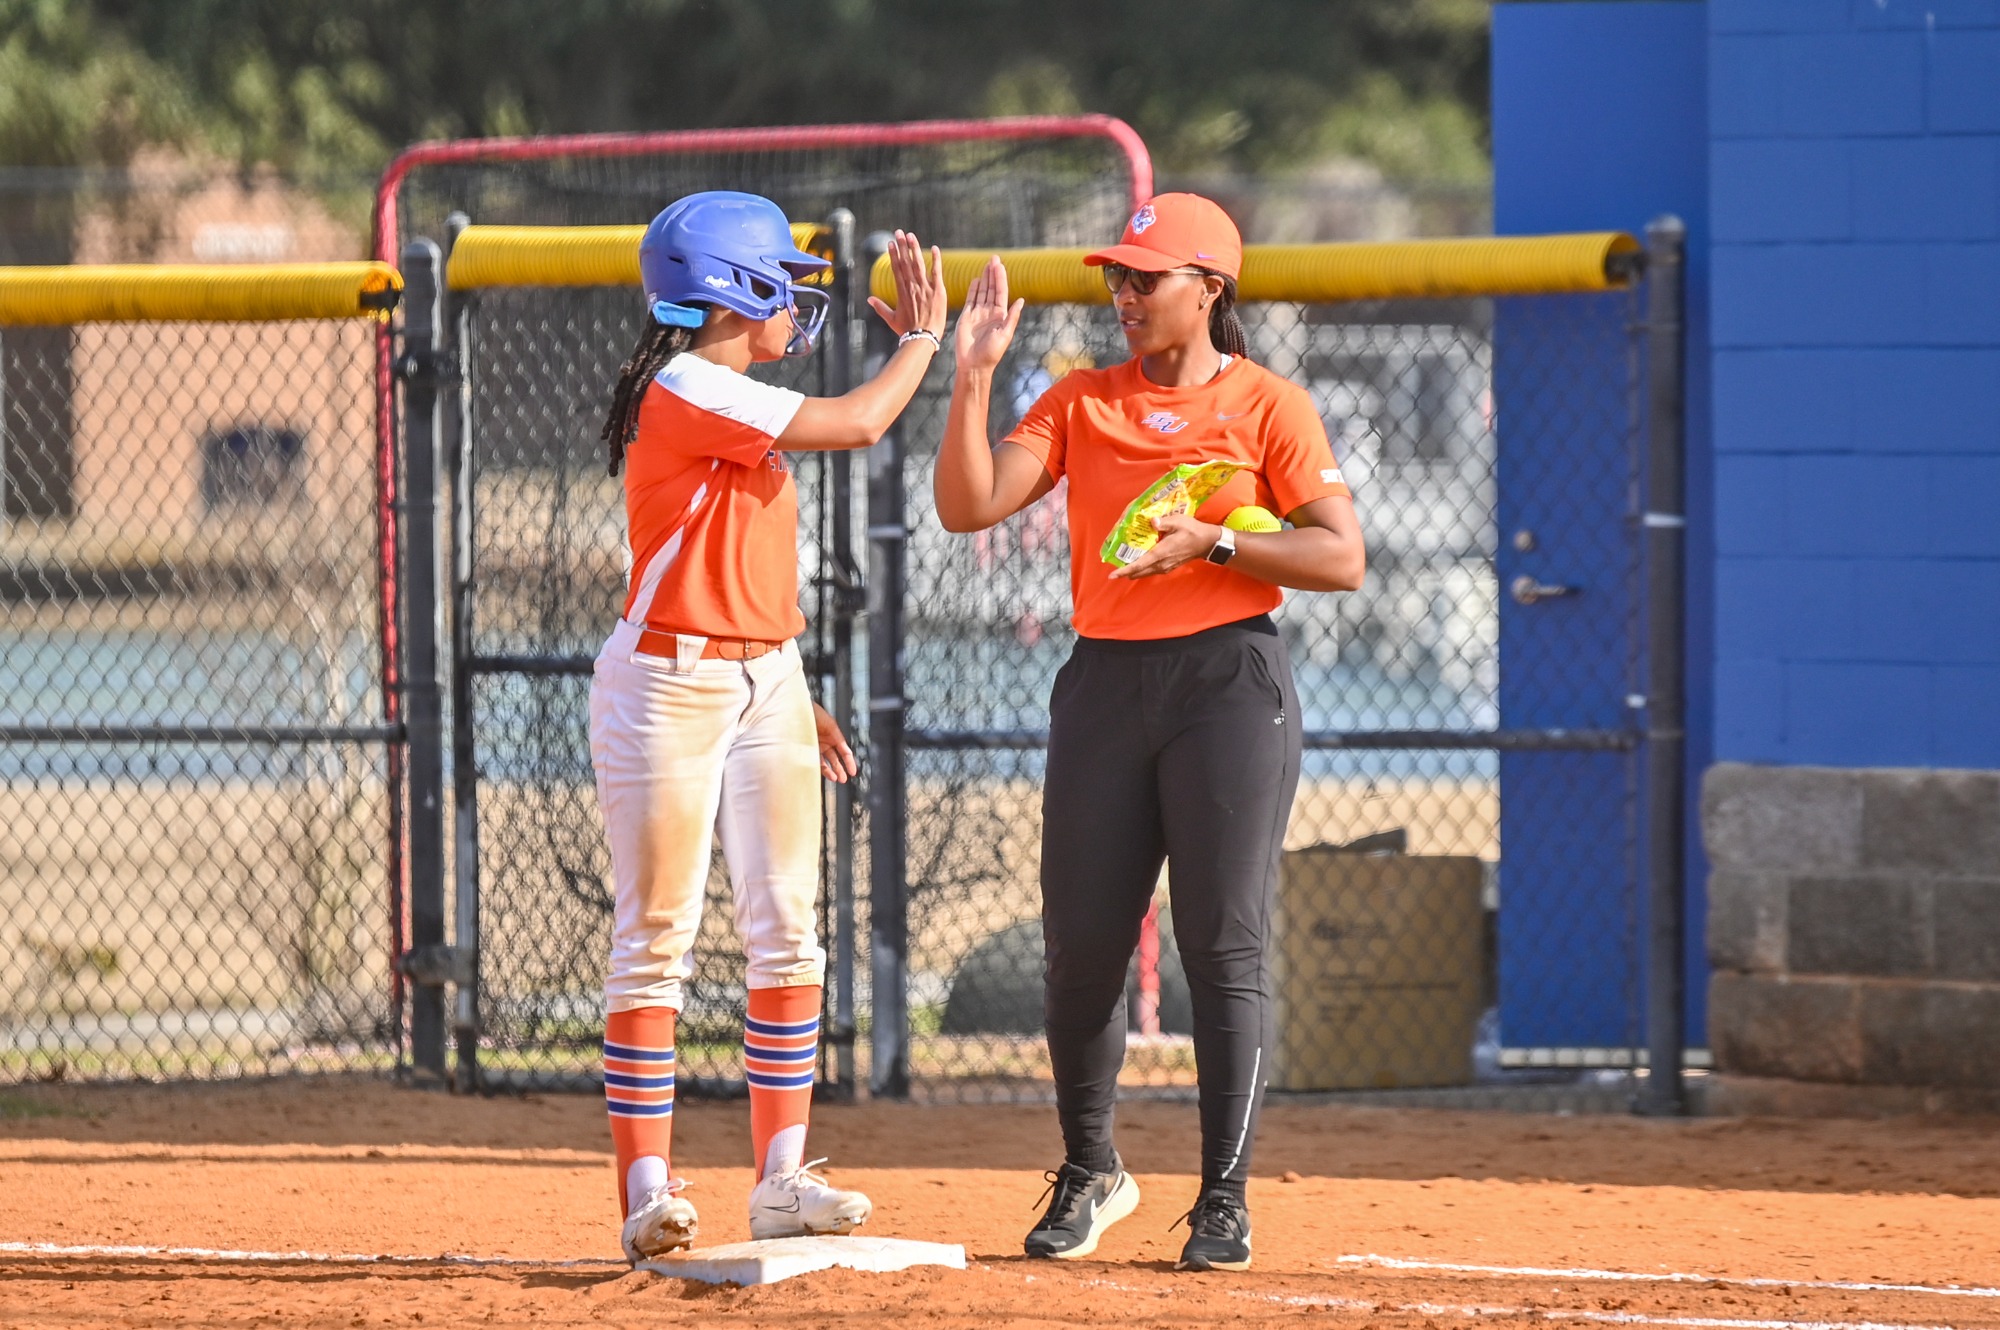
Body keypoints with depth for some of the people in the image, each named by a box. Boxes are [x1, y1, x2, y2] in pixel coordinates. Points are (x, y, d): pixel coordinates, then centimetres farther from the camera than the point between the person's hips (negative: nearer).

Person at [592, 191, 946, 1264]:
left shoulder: (737, 406, 15)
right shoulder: (688, 391, -15)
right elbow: (858, 423, -18)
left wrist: (793, 694, 17)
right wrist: (921, 339, -1)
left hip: (765, 681, 9)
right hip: (671, 682, -9)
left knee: (786, 933, 3)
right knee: (655, 940, -6)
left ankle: (782, 1178, 6)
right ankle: (647, 1191, -6)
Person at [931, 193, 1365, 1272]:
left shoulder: (1268, 406, 1)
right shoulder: (1079, 403, 11)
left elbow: (1342, 557, -4)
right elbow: (968, 505, 0)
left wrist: (1213, 541, -14)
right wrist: (973, 376, -9)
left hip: (1227, 684, -4)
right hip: (1104, 685, 4)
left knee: (1223, 946, -6)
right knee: (1080, 945, 3)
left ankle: (1224, 1198, 0)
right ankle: (1088, 1174, 21)